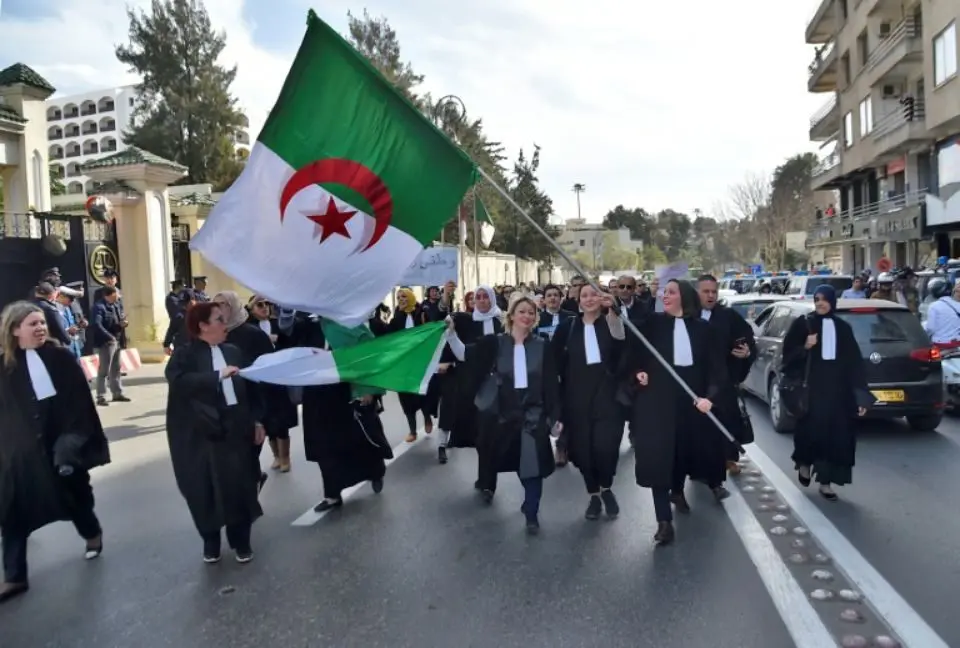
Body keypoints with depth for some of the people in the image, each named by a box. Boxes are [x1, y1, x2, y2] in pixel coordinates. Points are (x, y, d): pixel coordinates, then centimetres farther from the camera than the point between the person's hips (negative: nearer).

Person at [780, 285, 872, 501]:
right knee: (811, 429, -1)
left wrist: (861, 396, 3)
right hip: (811, 388, -2)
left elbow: (854, 362, 7)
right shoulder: (803, 324, 1)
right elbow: (789, 354, 1)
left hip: (837, 390, 2)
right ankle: (804, 464, 29)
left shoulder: (843, 328, 7)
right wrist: (805, 347, -20)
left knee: (834, 433, 1)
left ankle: (825, 482, 12)